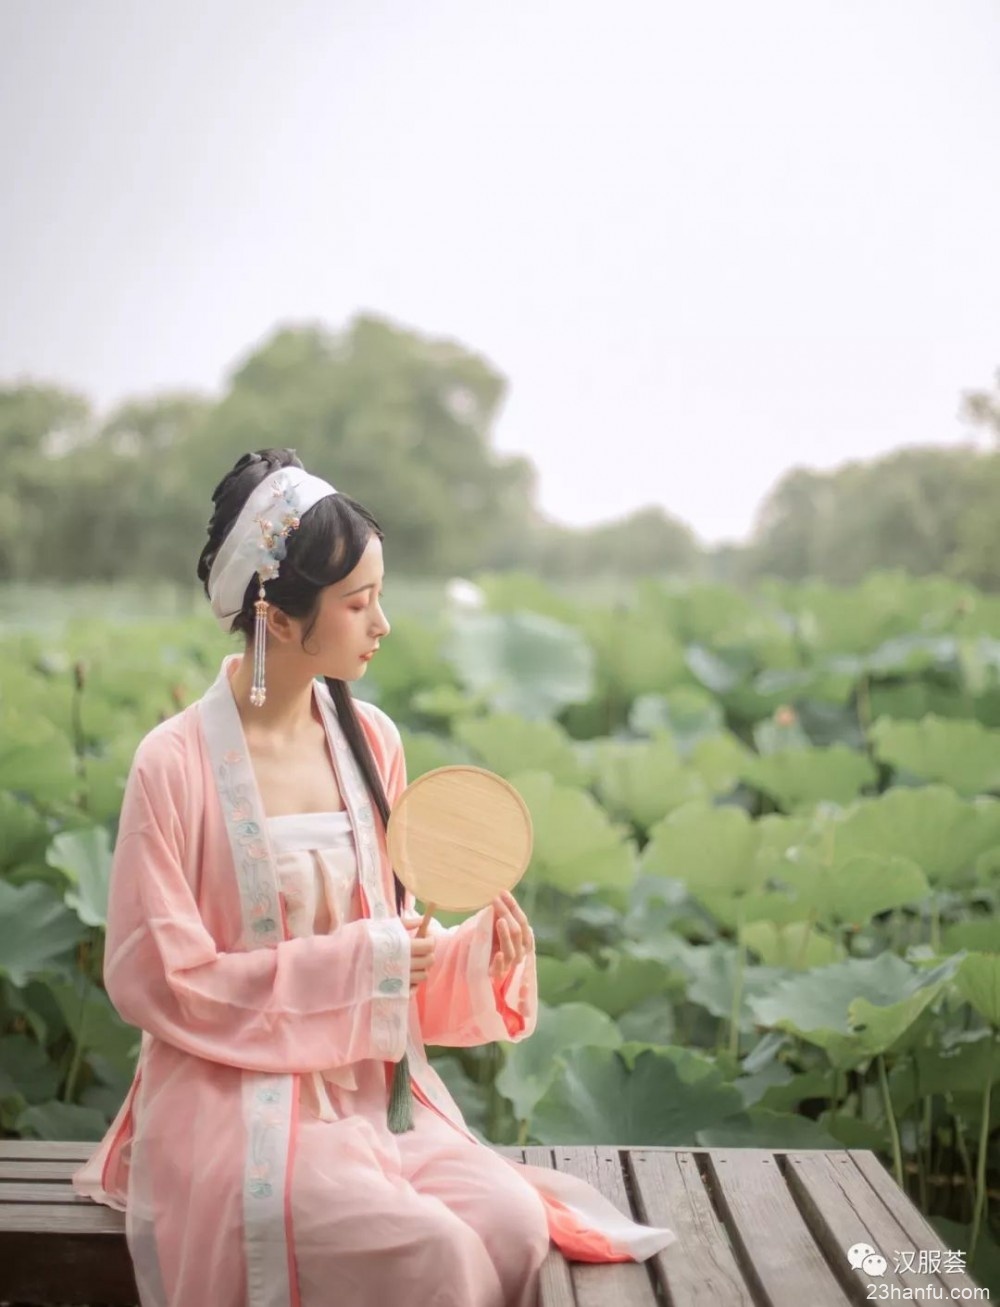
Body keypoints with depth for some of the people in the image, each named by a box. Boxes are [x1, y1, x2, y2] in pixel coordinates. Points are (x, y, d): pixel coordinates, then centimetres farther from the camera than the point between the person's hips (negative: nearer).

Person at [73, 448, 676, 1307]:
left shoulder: (371, 740, 4)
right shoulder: (177, 763, -12)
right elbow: (155, 978, -11)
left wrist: (475, 949, -8)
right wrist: (353, 961, -14)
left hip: (375, 1093, 5)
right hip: (239, 1106, -5)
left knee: (516, 1224, -19)